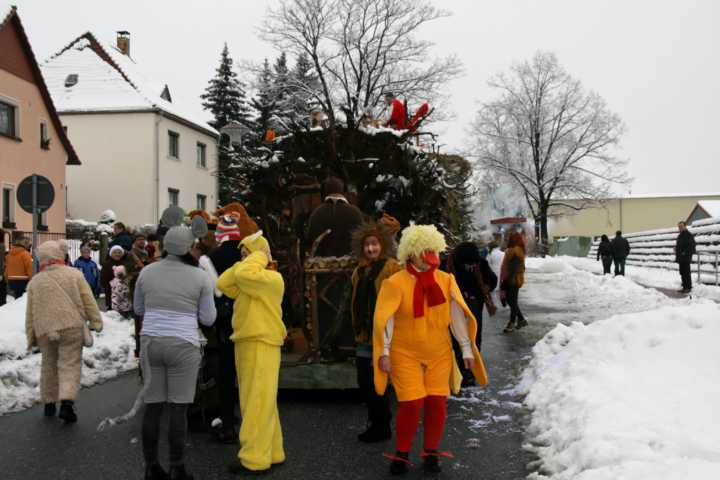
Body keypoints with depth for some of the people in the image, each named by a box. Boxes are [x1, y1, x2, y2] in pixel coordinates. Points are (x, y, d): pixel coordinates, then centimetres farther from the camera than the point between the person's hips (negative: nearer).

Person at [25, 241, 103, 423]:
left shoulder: (34, 282, 9)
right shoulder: (74, 274, 1)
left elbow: (30, 312, 10)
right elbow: (88, 300, -3)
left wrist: (30, 336, 16)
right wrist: (96, 321, 2)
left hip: (45, 330, 3)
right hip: (71, 326, -3)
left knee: (49, 365, 18)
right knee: (70, 365, -3)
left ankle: (49, 403, 26)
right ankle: (67, 402, -19)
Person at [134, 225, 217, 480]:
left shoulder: (147, 271, 4)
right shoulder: (200, 276, -5)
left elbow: (139, 309, 17)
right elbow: (208, 319, 2)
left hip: (150, 342, 4)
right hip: (183, 346, -3)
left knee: (152, 406, 10)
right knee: (178, 408, 2)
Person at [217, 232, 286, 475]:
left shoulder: (273, 278, -12)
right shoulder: (249, 282, 19)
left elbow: (243, 274, -29)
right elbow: (222, 284, 7)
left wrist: (259, 257, -12)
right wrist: (244, 261, 5)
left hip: (261, 345, -10)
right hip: (246, 345, 10)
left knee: (258, 403, -6)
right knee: (256, 402, 15)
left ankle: (255, 459, 0)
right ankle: (271, 452, 24)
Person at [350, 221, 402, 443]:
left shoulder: (392, 268, -11)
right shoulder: (359, 270, 13)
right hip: (365, 335, 8)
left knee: (376, 383, -1)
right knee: (364, 382, 13)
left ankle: (382, 427, 15)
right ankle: (376, 423, 29)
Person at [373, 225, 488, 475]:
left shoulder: (446, 280, 0)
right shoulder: (396, 283, -9)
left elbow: (458, 316, 3)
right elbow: (384, 320, -10)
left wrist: (467, 349, 2)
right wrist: (384, 352, -14)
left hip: (439, 354, 3)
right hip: (405, 354, -3)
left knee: (437, 403, 3)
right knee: (411, 404, -6)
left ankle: (431, 453, 24)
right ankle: (401, 454, 16)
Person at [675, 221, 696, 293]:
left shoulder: (688, 235, -10)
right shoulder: (680, 235, 18)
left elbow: (692, 246, -16)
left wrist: (685, 253, -21)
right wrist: (677, 256, 14)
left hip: (686, 258, -9)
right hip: (680, 258, 9)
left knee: (686, 273, -6)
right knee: (682, 273, 12)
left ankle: (688, 287, -2)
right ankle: (684, 287, 18)